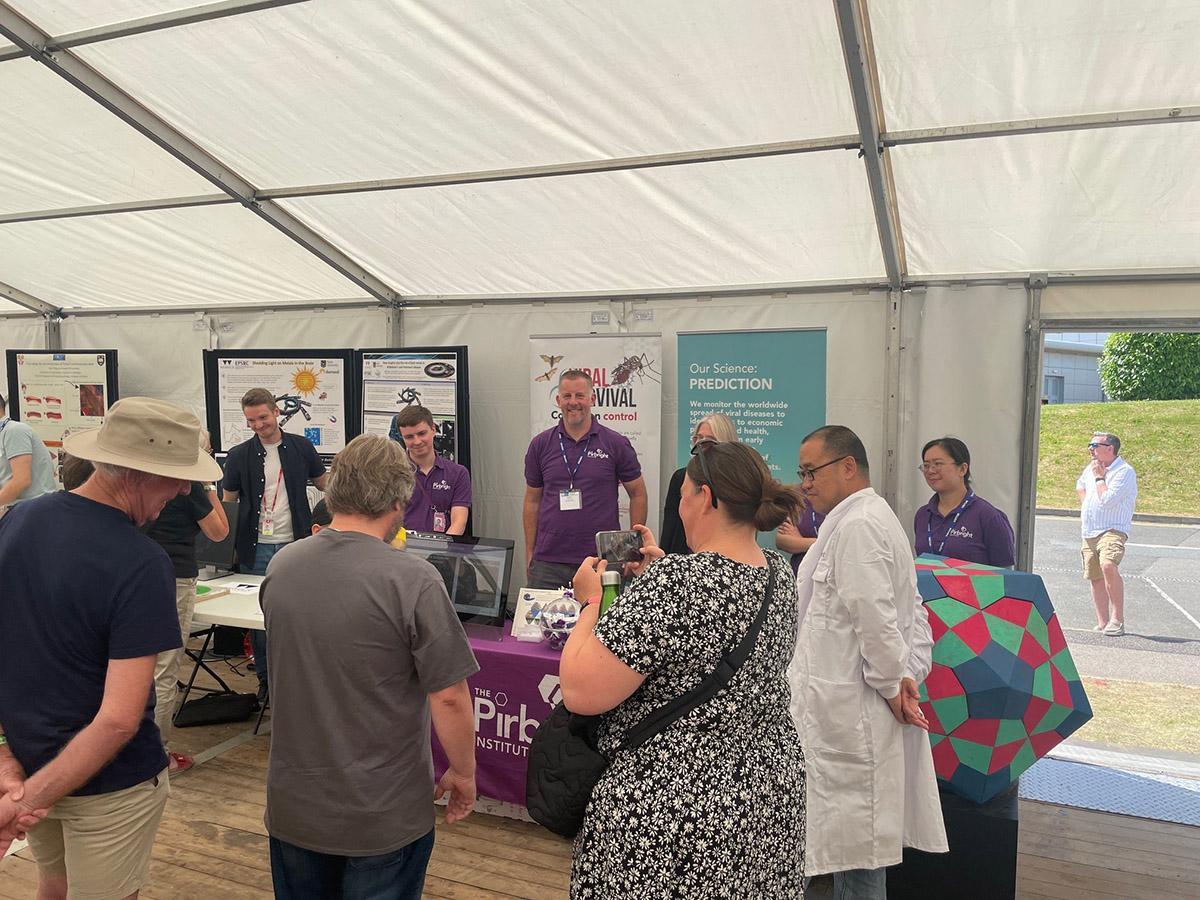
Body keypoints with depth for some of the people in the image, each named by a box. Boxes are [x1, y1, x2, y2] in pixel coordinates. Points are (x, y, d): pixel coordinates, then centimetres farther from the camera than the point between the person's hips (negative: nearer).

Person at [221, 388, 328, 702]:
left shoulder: (301, 447, 3)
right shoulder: (239, 455, 4)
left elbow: (325, 486, 13)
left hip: (294, 545, -1)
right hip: (256, 547, 1)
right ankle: (265, 677, 20)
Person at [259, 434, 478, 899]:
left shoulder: (280, 566, -6)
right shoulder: (413, 580, -23)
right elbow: (449, 697, -20)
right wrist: (463, 774, -4)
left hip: (292, 805, 5)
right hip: (383, 816, -4)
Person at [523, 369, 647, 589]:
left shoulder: (616, 444, 0)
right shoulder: (540, 445, 5)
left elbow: (638, 494, 7)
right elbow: (532, 501, 11)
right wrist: (529, 554, 8)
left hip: (601, 560, -1)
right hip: (548, 562, 2)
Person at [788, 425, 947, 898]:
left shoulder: (856, 525, -18)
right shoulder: (874, 517, 15)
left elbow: (874, 616, -23)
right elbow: (913, 610, 16)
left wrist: (892, 684, -11)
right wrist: (912, 671, 6)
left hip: (851, 707, -10)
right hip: (848, 704, 10)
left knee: (856, 838, 2)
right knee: (855, 833, 18)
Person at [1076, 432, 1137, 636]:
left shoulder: (1125, 471, -11)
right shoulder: (1091, 468, 13)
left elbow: (1107, 500, -22)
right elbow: (1080, 486, 36)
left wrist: (1099, 477, -10)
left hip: (1112, 530, -8)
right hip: (1089, 533, 8)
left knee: (1108, 566, -30)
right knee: (1096, 578, 9)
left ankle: (1117, 620, -21)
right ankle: (1102, 624, 16)